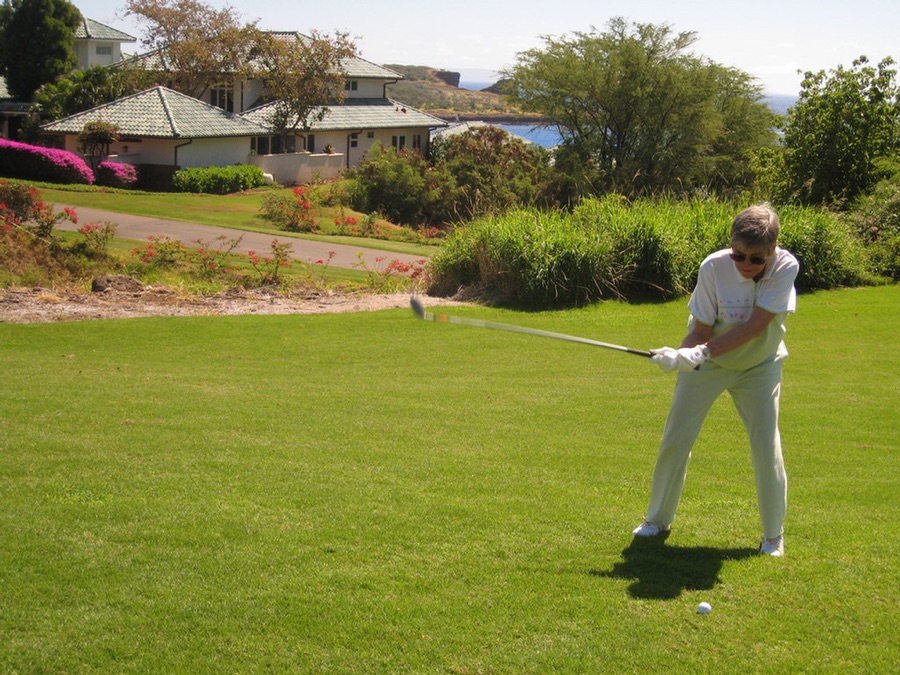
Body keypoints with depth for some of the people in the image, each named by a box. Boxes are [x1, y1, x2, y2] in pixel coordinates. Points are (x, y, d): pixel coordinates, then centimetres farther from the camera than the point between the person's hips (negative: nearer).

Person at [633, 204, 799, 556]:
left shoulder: (786, 267, -26)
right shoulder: (714, 267, -25)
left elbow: (755, 325, -30)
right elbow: (701, 329, -17)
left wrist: (703, 352, -37)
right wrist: (681, 354, -37)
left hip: (759, 366, 0)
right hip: (706, 363, 1)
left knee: (766, 446, -7)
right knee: (675, 439, 3)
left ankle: (773, 534, 12)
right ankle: (658, 519, 24)